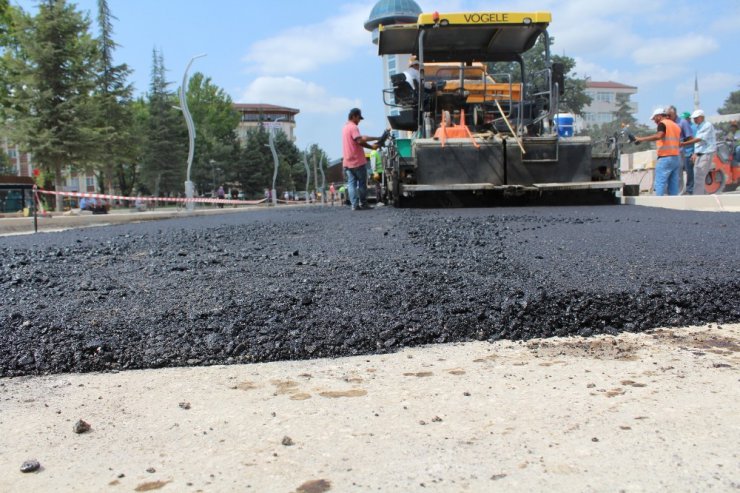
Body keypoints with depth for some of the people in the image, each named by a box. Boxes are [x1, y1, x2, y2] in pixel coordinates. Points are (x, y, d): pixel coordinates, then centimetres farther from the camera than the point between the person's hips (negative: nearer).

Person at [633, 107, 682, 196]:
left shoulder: (662, 123, -4)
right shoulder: (676, 125, 21)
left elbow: (658, 135, -23)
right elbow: (678, 142, 24)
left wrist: (641, 139, -24)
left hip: (665, 158, -8)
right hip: (676, 158, 8)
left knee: (659, 185, -10)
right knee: (673, 187, 7)